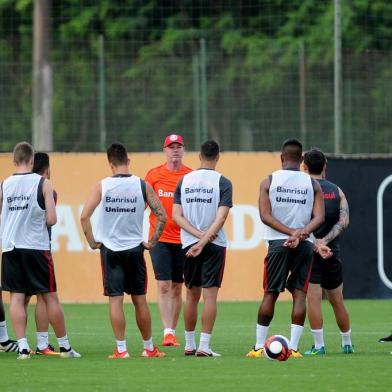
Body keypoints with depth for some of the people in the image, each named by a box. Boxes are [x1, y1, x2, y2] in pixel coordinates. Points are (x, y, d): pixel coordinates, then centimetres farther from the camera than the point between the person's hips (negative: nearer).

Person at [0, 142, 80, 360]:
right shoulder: (43, 183, -6)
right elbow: (51, 220, -10)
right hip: (37, 247, -2)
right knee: (50, 297, 5)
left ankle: (23, 347, -5)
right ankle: (65, 346, 12)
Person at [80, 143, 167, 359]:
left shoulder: (102, 186, -6)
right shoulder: (142, 186, -3)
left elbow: (84, 216, -13)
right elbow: (161, 216, -4)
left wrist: (92, 242, -1)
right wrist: (152, 242, 6)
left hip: (109, 249, -1)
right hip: (135, 248, 1)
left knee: (115, 299, 1)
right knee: (139, 299, 10)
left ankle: (121, 349, -2)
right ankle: (149, 348, 18)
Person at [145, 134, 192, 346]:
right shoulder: (154, 175, 3)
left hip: (183, 239, 1)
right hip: (159, 239, -1)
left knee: (177, 287, 7)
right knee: (163, 285, -9)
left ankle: (173, 332, 14)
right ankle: (167, 332, -13)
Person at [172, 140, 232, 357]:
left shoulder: (184, 180, 5)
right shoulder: (222, 182, -6)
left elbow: (177, 216, -2)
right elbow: (221, 218, -15)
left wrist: (198, 234, -7)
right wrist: (204, 240, -16)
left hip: (189, 244, 3)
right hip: (215, 245, -3)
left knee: (192, 295, 13)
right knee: (210, 294, -4)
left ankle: (189, 344, 18)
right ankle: (204, 346, -9)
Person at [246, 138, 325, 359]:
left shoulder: (269, 181, 1)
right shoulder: (312, 184, 4)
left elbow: (265, 215, -7)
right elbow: (319, 218, -6)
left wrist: (291, 232, -11)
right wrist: (300, 233, -16)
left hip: (278, 243, 0)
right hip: (304, 245, 0)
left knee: (270, 294, 6)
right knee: (299, 293, 1)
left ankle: (259, 346, 8)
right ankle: (294, 347, -6)